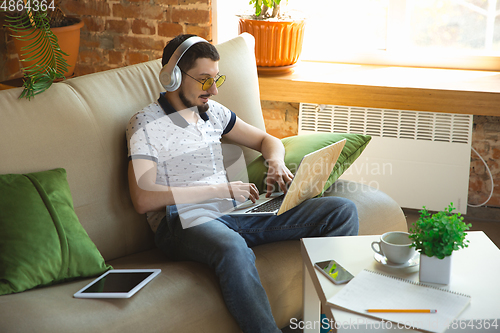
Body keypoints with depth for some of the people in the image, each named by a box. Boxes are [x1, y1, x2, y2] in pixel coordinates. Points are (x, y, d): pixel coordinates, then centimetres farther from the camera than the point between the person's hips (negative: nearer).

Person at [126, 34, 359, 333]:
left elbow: (268, 140, 29)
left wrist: (276, 162, 2)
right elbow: (143, 199, -14)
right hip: (184, 223, -6)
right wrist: (221, 190, -16)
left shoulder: (212, 111, 18)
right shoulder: (146, 124, -1)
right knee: (234, 249, -45)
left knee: (343, 211, -7)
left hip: (232, 211, 7)